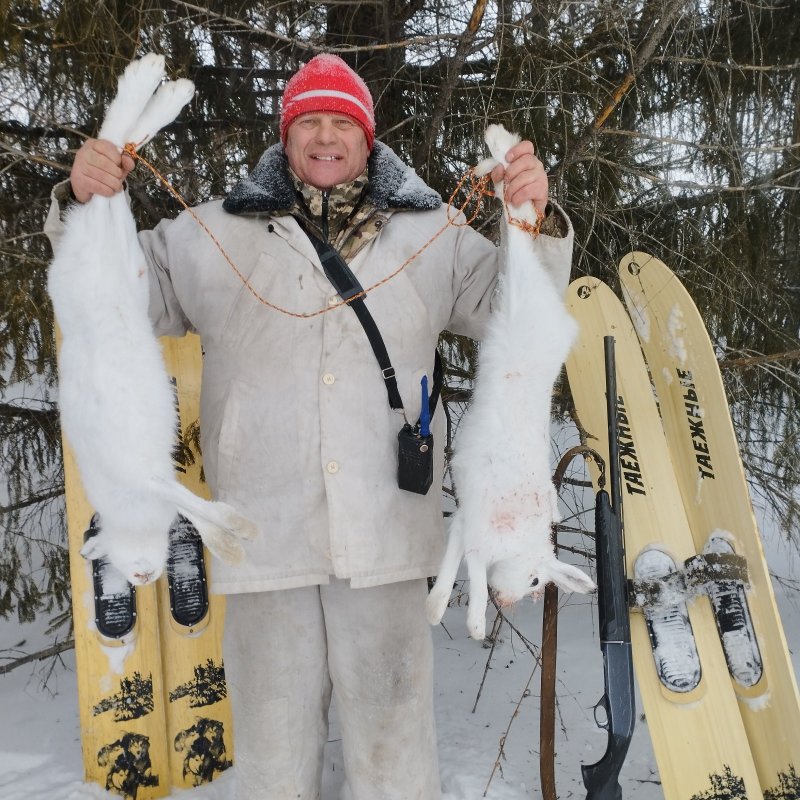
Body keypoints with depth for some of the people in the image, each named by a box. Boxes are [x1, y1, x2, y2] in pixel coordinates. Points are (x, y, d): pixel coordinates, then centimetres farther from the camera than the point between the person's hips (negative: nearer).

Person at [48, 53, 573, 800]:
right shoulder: (216, 234, 8)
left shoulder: (431, 235, 9)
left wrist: (537, 223, -12)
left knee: (392, 734, 10)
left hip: (385, 536, 0)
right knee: (273, 734, 14)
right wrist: (87, 206, -6)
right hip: (264, 535, 1)